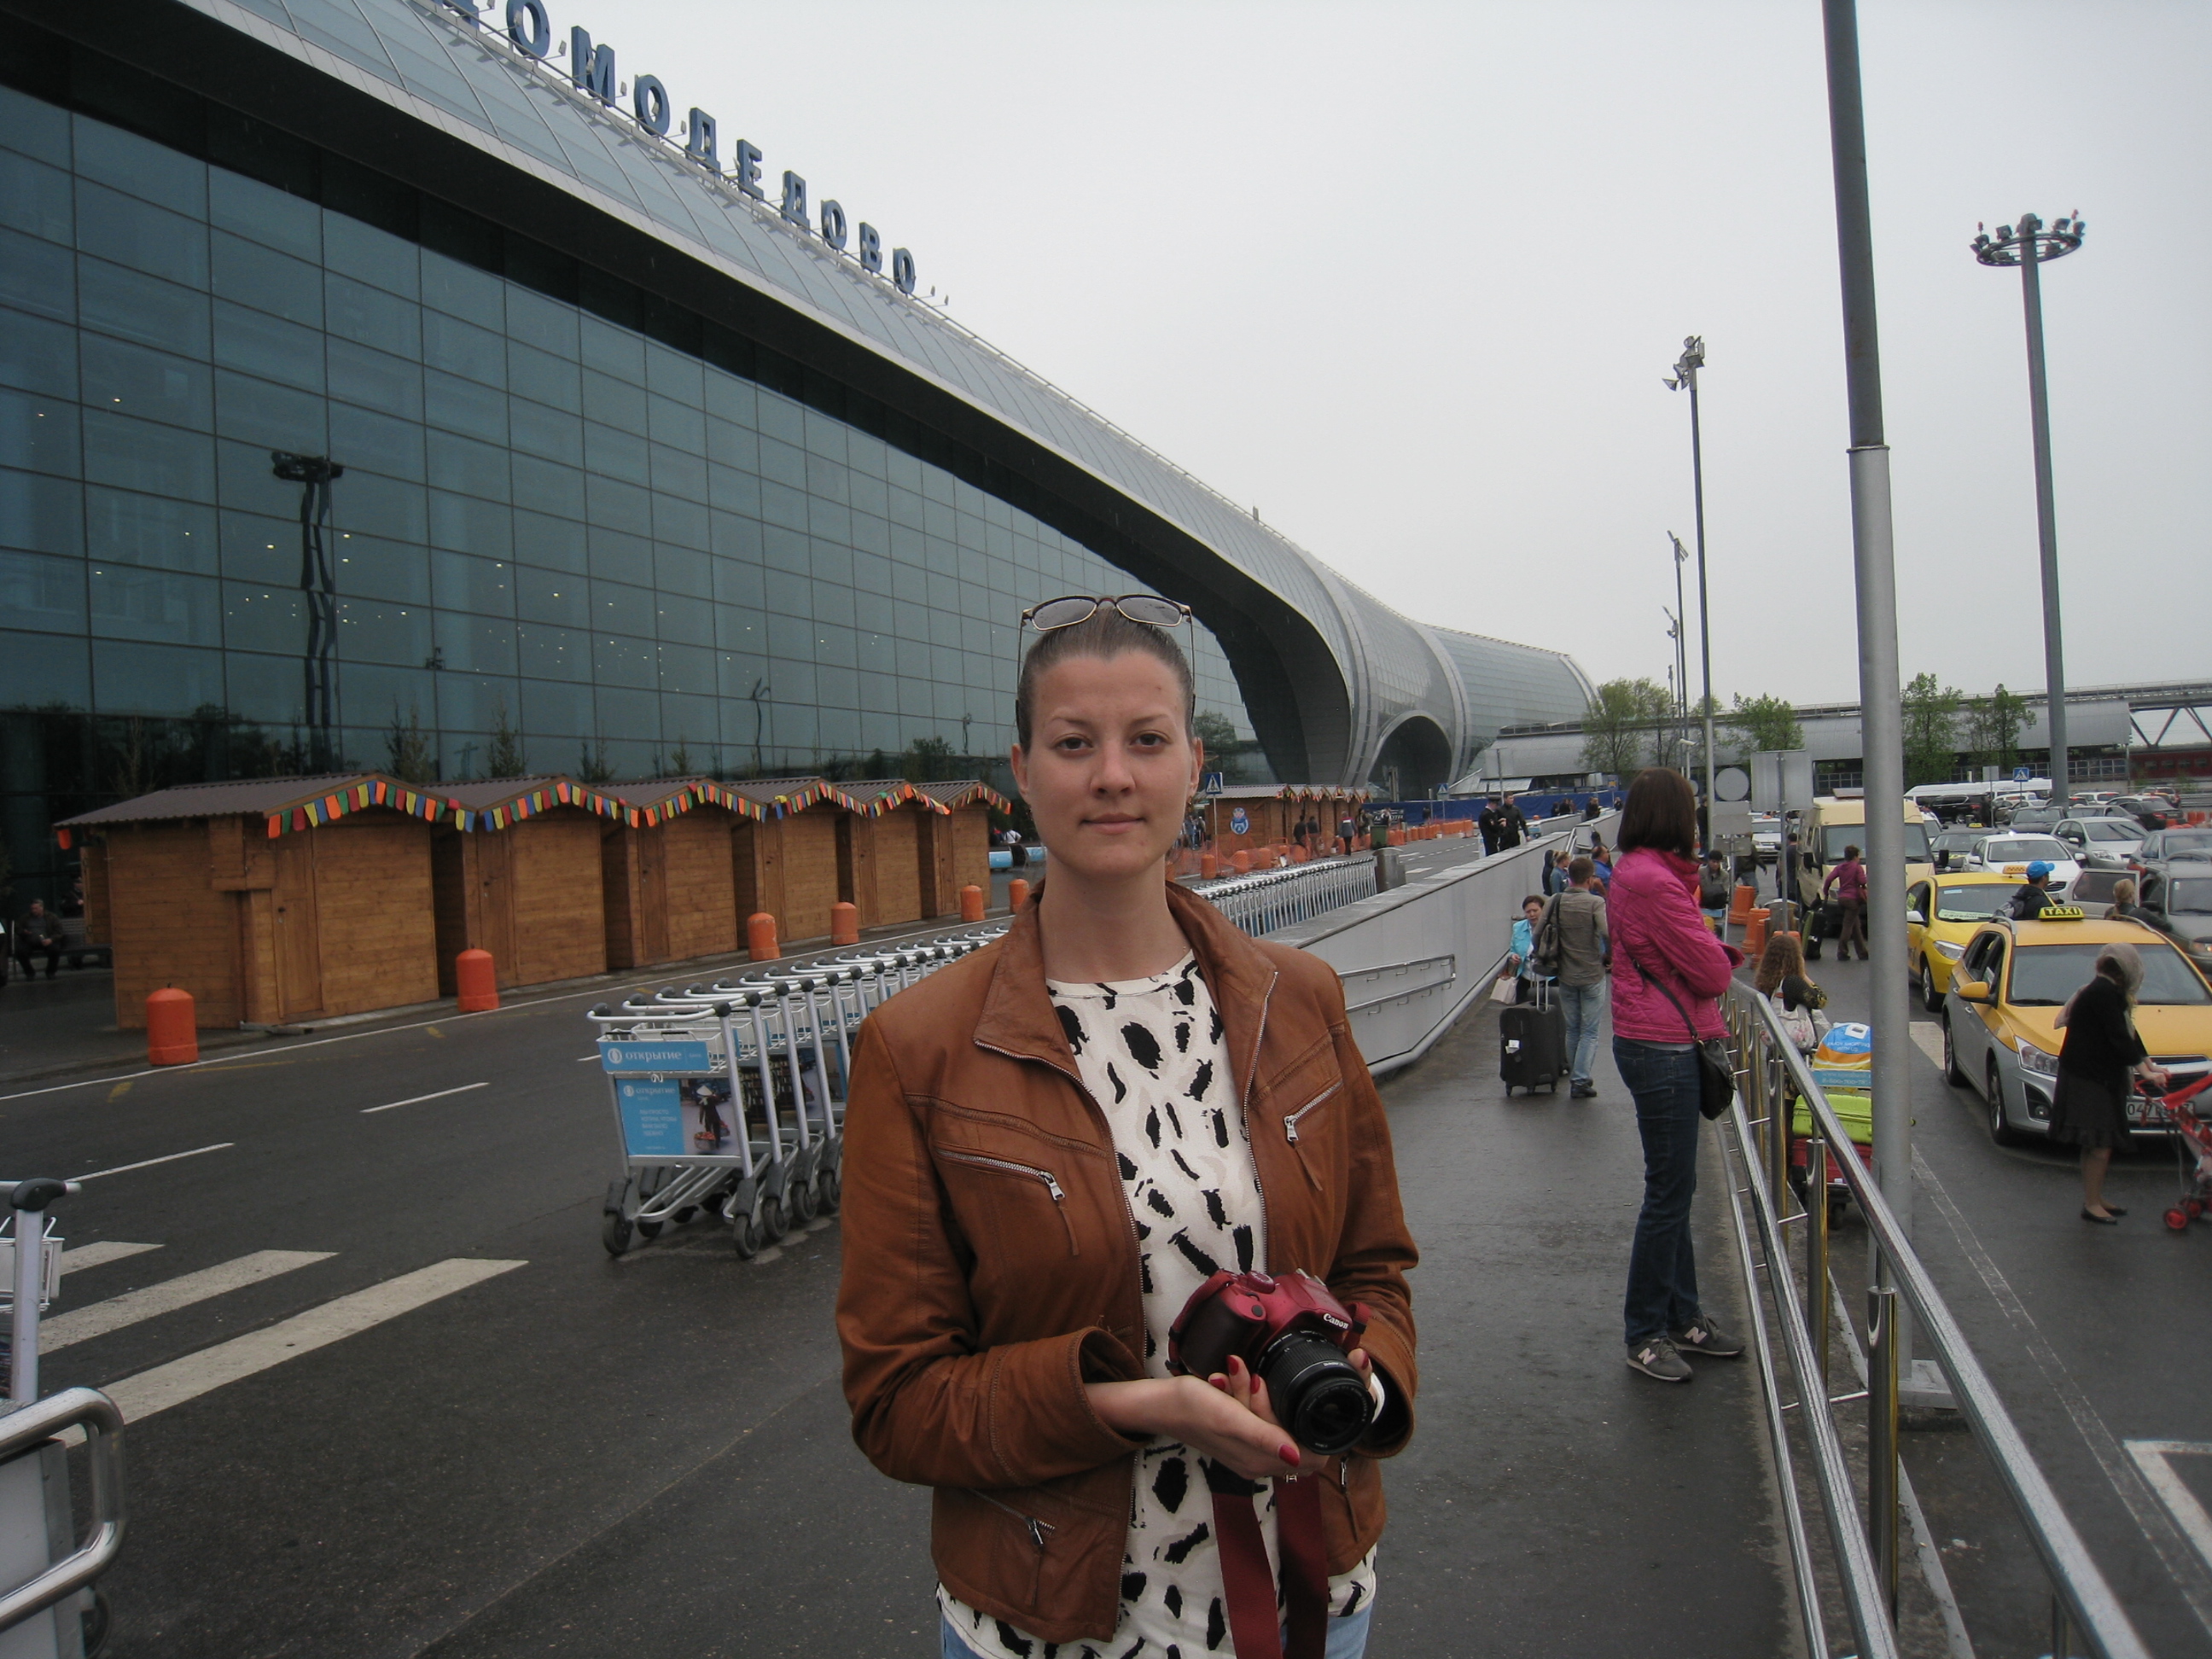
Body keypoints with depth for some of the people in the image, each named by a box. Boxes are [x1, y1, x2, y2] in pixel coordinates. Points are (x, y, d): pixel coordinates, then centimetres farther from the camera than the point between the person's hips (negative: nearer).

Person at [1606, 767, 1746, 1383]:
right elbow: (1712, 972, -16)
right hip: (1663, 1048, -10)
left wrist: (1716, 954, -4)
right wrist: (1723, 958, 5)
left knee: (1673, 1189, 17)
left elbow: (1697, 959, 16)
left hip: (1659, 1046, 10)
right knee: (1669, 1192, -2)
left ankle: (1683, 1317, 28)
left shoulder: (1638, 872, 13)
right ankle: (1645, 1335, 9)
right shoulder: (1653, 879, -20)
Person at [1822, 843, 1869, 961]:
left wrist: (1825, 892, 7)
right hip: (1853, 898, -6)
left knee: (1856, 926, 15)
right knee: (1848, 926, -6)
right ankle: (1842, 953, -10)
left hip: (1841, 898, 6)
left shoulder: (1839, 867, 9)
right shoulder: (1857, 867, -5)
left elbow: (1829, 879, -3)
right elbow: (1862, 881, -15)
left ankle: (1862, 952, 17)